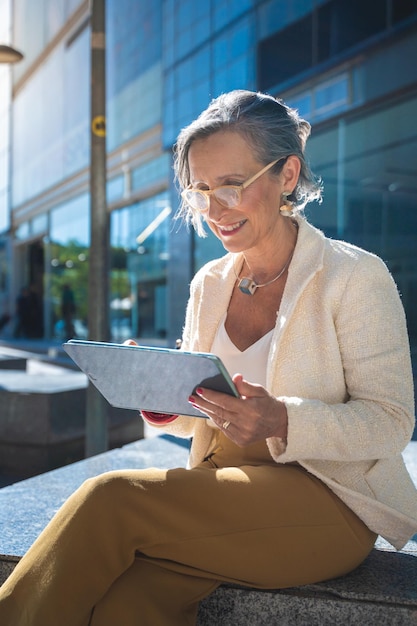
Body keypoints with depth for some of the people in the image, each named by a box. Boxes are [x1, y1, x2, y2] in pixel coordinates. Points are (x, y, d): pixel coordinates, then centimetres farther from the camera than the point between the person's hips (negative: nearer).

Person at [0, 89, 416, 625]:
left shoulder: (355, 276, -5)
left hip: (326, 500, -4)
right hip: (221, 488, 4)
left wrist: (281, 421, -27)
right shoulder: (208, 285, 11)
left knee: (111, 498, -23)